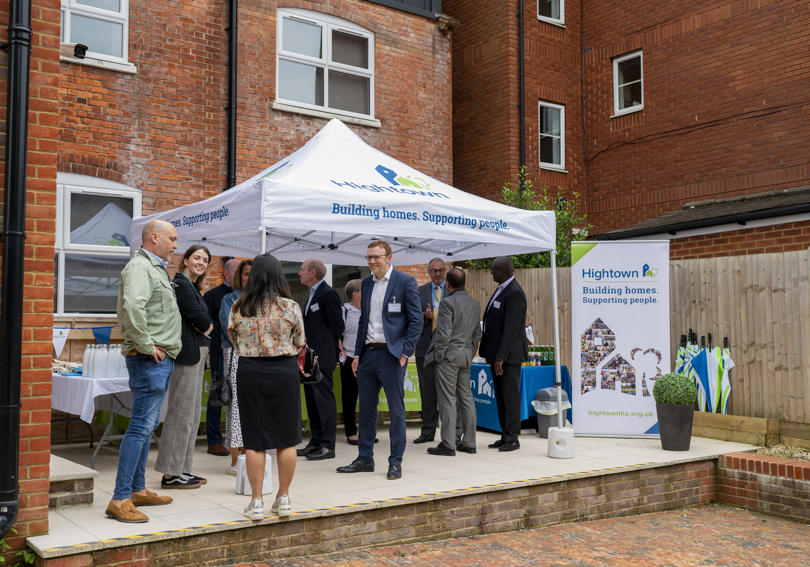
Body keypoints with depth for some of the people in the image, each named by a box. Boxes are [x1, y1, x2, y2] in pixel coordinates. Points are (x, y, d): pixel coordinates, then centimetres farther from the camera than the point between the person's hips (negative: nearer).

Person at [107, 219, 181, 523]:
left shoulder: (156, 267, 20)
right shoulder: (139, 267, -13)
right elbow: (132, 307, -30)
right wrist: (146, 346, -22)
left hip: (161, 358, 11)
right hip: (150, 360, -11)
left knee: (147, 425, 15)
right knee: (141, 426, -10)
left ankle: (138, 489, 24)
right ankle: (120, 500, -6)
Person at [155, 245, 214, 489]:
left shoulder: (191, 286, 19)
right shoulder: (180, 284, -11)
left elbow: (205, 324, 17)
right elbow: (199, 318, -16)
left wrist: (204, 326, -3)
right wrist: (207, 326, 2)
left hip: (195, 354, 10)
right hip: (186, 354, -10)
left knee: (191, 413, 13)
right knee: (181, 412, -6)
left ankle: (181, 469, 20)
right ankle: (171, 474, 1)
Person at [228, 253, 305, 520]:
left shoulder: (238, 307, -2)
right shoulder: (290, 307, -6)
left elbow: (234, 340, 10)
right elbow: (300, 343, 5)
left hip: (250, 372, 1)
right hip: (284, 371, -1)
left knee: (254, 440, 7)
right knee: (287, 438, 10)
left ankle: (256, 501, 11)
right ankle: (283, 499, 16)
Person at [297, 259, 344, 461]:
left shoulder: (328, 294, -13)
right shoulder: (312, 293, 17)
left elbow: (337, 326, -13)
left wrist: (323, 347, -3)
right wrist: (307, 349, 12)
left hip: (322, 357, -10)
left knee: (324, 400, -5)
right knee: (312, 400, 13)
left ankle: (328, 446, 1)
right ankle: (316, 442, 21)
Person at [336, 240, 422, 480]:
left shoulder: (405, 282, -5)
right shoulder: (366, 284, 13)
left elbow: (416, 320, -7)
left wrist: (405, 353, -13)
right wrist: (357, 354, 12)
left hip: (391, 355, -6)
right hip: (368, 353, 6)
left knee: (396, 410, 1)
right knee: (366, 409, 11)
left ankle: (395, 462, 10)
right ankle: (365, 459, 21)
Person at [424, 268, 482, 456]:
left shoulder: (447, 302, -14)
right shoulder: (475, 304, 10)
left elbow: (444, 334, -18)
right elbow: (477, 334, 14)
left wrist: (437, 356, -9)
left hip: (448, 355, -7)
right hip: (466, 356, 7)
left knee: (447, 399, -4)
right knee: (466, 397, 11)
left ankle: (448, 444, -2)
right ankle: (469, 442, 16)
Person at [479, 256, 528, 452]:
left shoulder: (515, 293, -17)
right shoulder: (501, 289, 14)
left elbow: (511, 328, -22)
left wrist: (500, 357, -23)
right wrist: (493, 354, 17)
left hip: (509, 354, -10)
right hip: (498, 353, 10)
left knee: (510, 395, -4)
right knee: (500, 396, 12)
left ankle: (512, 438, 3)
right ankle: (505, 436, 19)